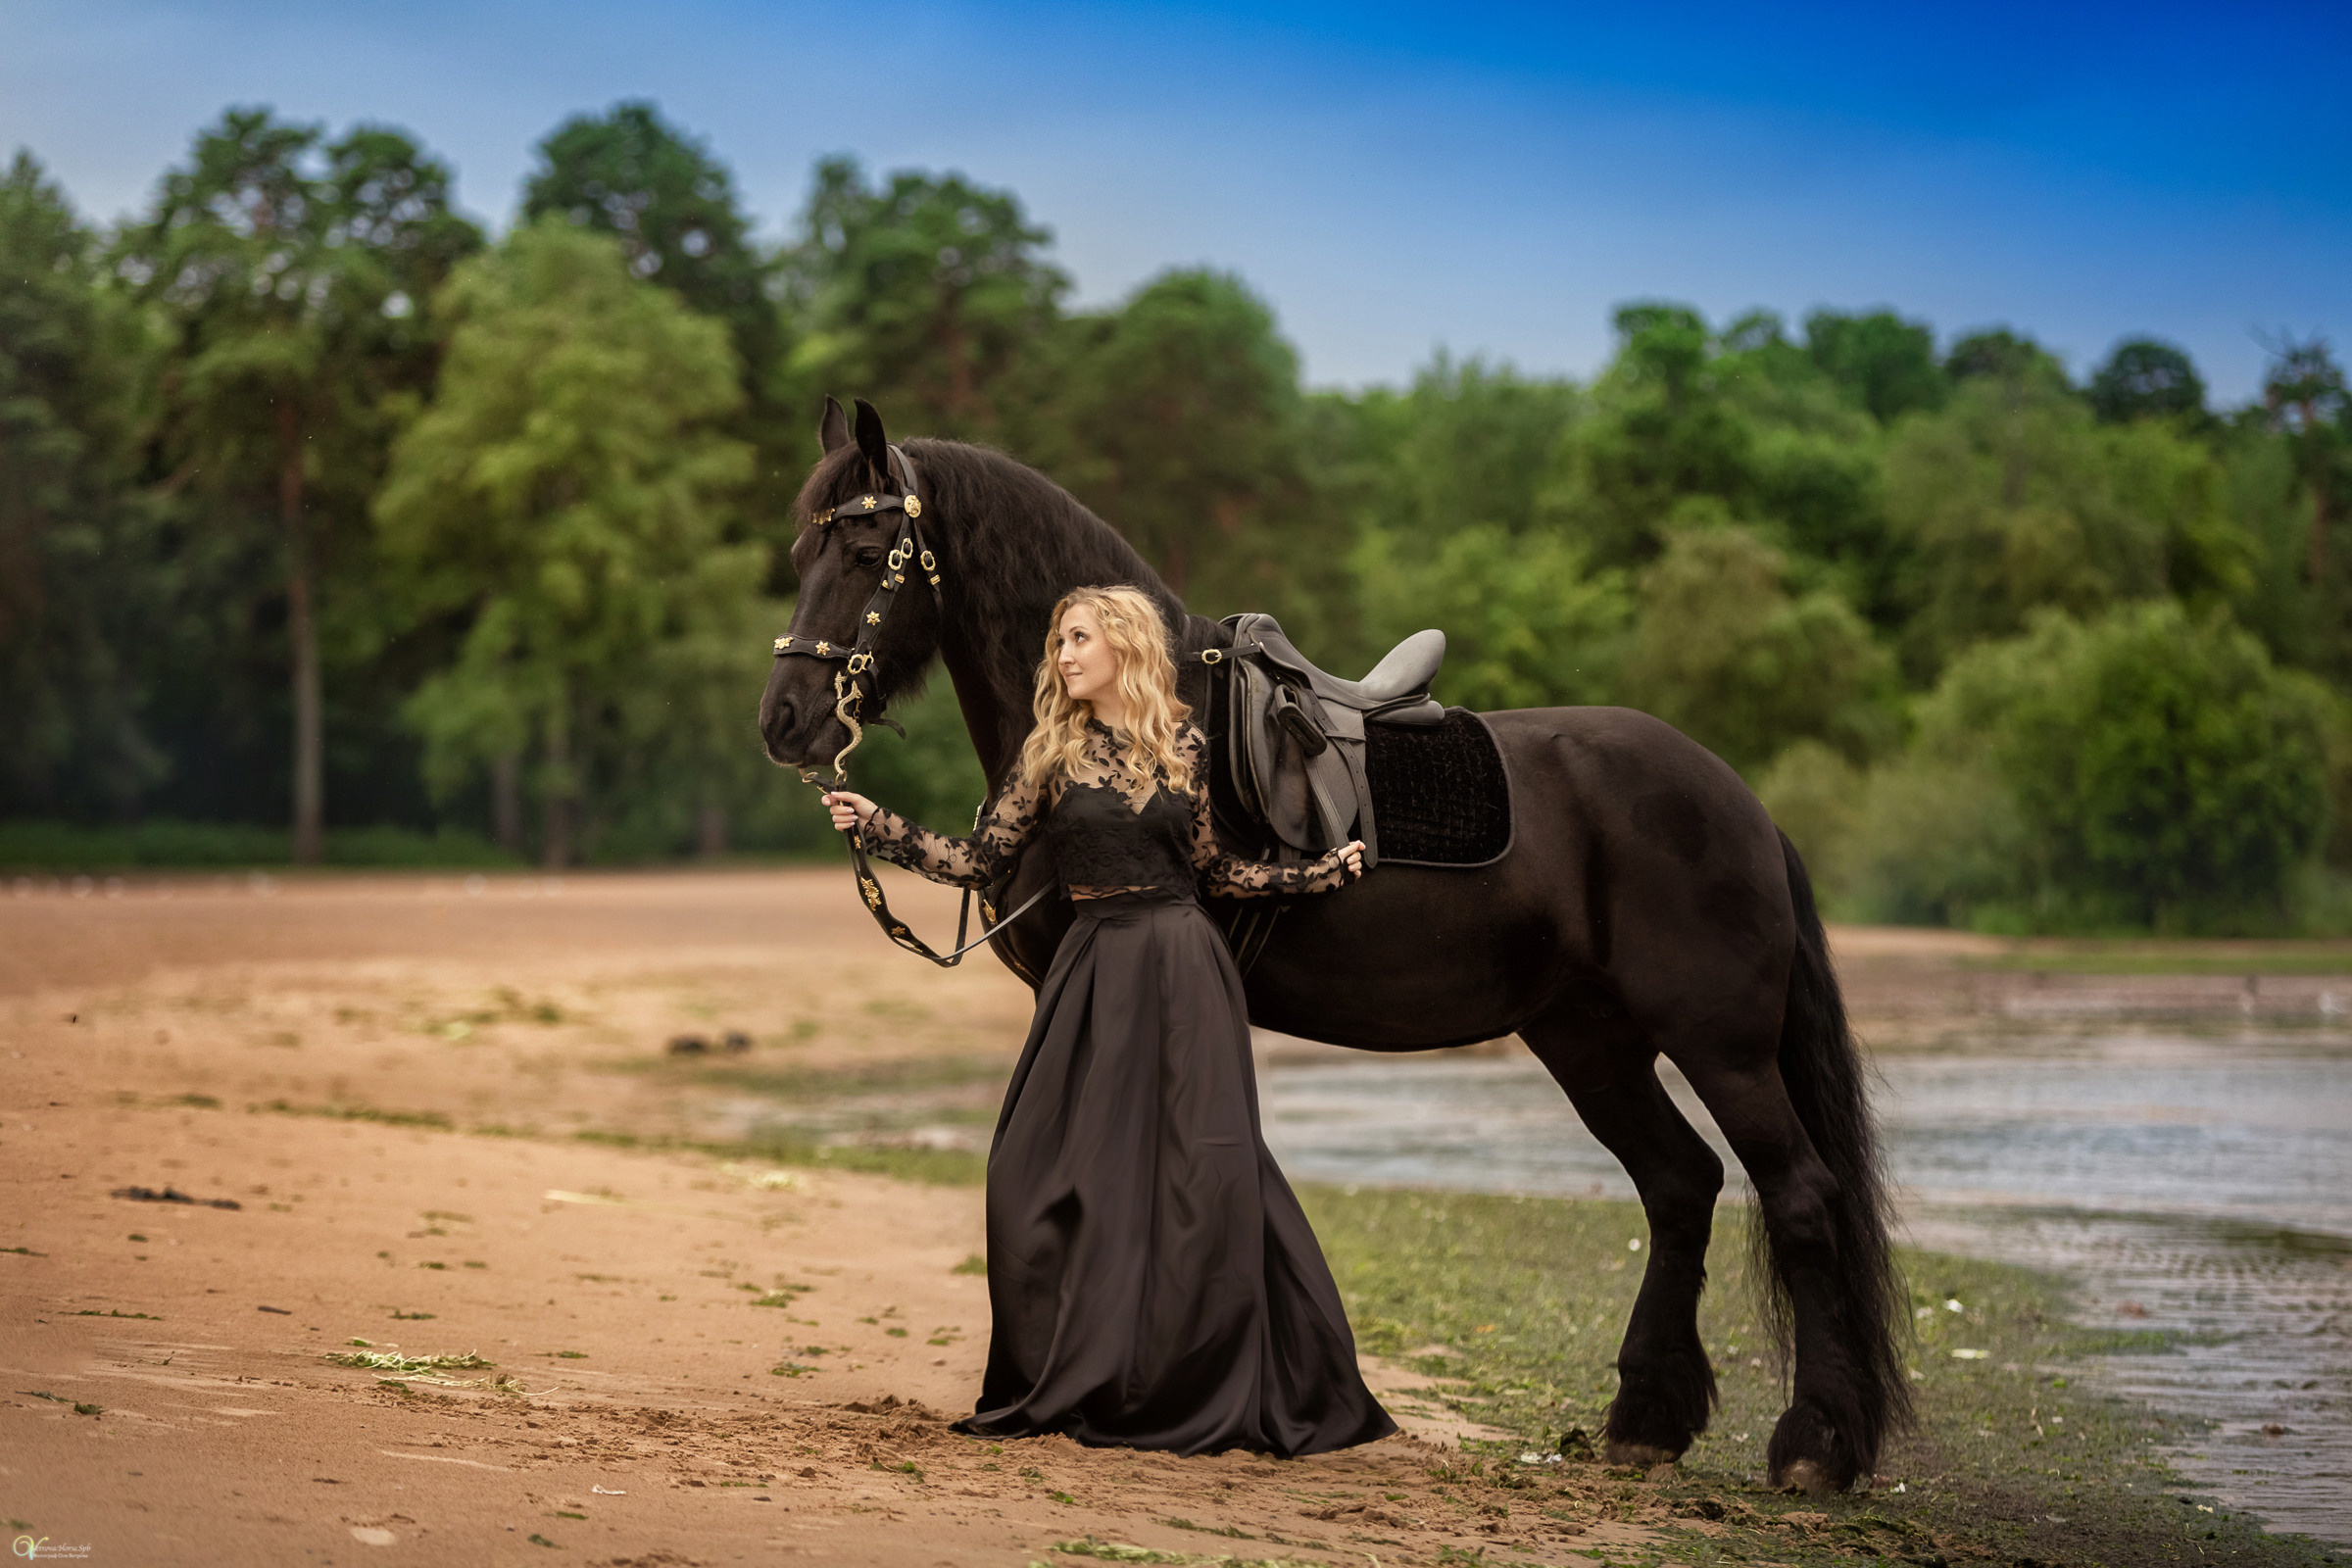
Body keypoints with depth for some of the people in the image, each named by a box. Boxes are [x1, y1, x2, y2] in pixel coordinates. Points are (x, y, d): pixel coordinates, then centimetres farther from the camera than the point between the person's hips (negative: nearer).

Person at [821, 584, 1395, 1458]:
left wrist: (1323, 873, 13)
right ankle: (1059, 1388, 11)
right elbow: (976, 863, 4)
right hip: (1100, 973, 1)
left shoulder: (1183, 746, 6)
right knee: (1048, 1173, -4)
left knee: (1200, 1175, -3)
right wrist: (878, 828, -5)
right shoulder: (1053, 755, 5)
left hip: (1185, 969, 0)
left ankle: (1197, 1395, 8)